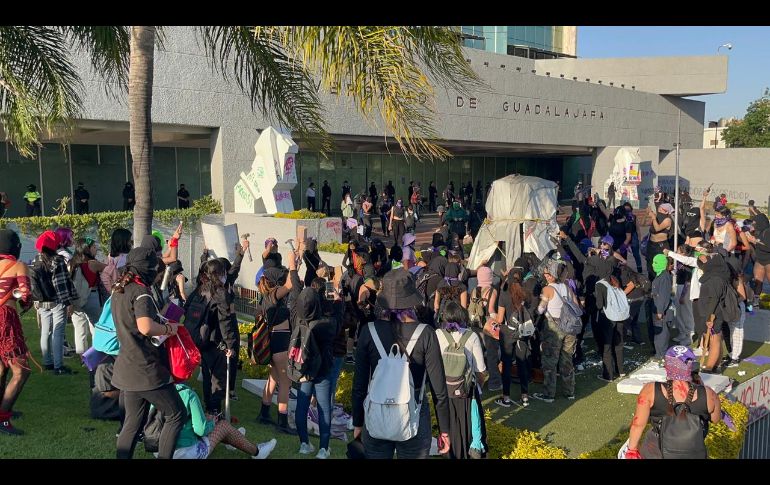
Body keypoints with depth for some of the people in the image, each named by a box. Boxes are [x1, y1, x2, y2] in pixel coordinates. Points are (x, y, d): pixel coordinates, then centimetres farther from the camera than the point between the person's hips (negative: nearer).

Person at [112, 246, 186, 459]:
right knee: (176, 415, 5)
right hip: (147, 371, -9)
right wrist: (169, 328, -18)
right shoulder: (141, 293, -18)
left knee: (133, 422, 16)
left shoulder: (118, 290, 11)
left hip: (127, 370, 9)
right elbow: (146, 327, -35)